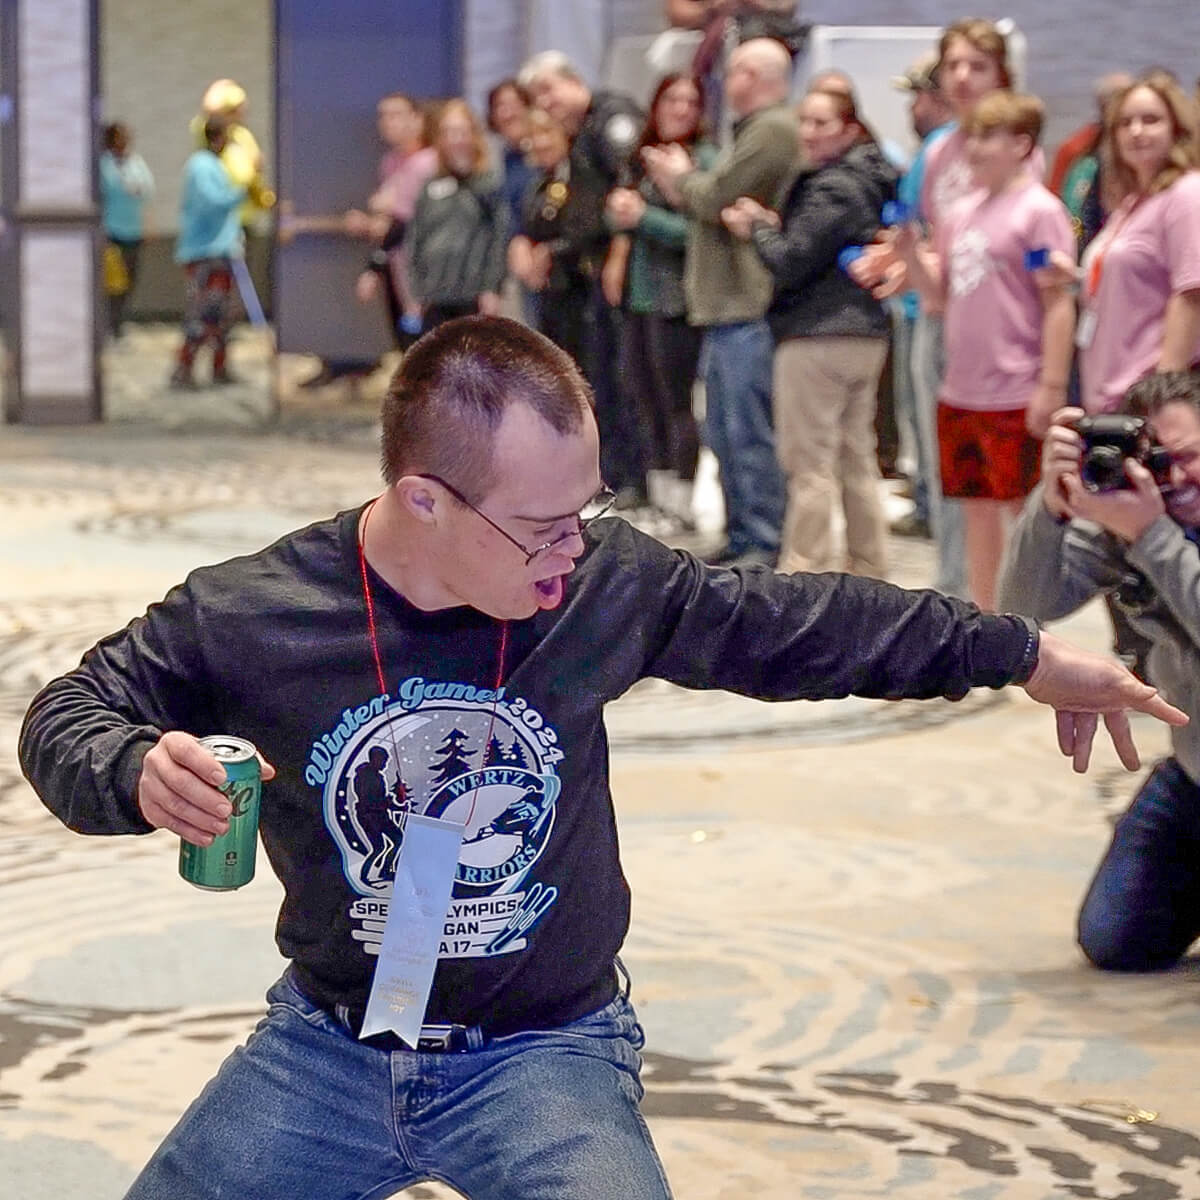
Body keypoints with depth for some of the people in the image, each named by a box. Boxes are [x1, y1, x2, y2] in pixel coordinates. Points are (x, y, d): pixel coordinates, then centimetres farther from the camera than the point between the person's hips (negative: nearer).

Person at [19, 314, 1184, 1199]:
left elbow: (794, 624, 3)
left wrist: (1021, 652, 9)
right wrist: (136, 775, -27)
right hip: (331, 1043, 1)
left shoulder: (605, 583, -11)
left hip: (544, 1053, -1)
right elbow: (70, 714, -2)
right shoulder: (247, 617, -15)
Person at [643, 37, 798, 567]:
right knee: (724, 430, 14)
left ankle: (764, 544, -7)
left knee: (749, 432, -9)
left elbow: (717, 198, -16)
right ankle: (741, 536, 20)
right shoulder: (755, 130, 23)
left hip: (749, 309, -11)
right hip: (726, 306, 11)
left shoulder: (772, 130, -12)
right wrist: (683, 188, 9)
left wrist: (683, 177, 3)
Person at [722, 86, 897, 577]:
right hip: (867, 333, 10)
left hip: (817, 339, -10)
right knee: (857, 459, 14)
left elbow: (790, 264, -16)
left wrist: (758, 228, 0)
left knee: (809, 465, -4)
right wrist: (775, 225, 5)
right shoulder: (870, 181, 15)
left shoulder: (831, 190, -15)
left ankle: (806, 570, -2)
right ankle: (868, 568, 19)